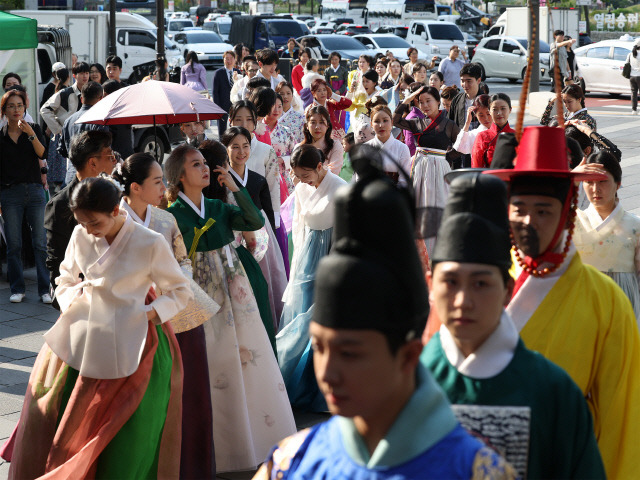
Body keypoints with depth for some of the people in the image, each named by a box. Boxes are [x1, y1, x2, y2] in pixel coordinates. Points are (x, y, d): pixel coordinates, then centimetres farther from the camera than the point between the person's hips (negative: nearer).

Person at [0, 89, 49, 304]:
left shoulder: (34, 129, 6)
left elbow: (42, 154, -11)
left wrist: (30, 134, -24)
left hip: (34, 190, 0)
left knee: (41, 243, -3)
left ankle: (46, 289, 2)